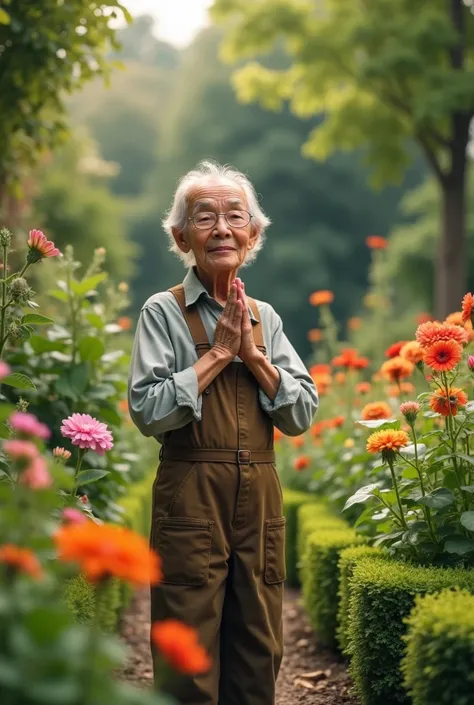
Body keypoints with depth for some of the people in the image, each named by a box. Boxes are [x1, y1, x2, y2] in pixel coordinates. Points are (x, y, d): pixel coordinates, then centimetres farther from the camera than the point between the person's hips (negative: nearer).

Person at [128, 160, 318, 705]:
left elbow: (302, 415, 6)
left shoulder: (265, 317, 11)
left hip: (260, 500, 5)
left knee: (257, 659, 11)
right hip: (191, 499, -4)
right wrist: (219, 352, -10)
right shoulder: (164, 312, -2)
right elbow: (147, 411, -14)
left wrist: (253, 354, -6)